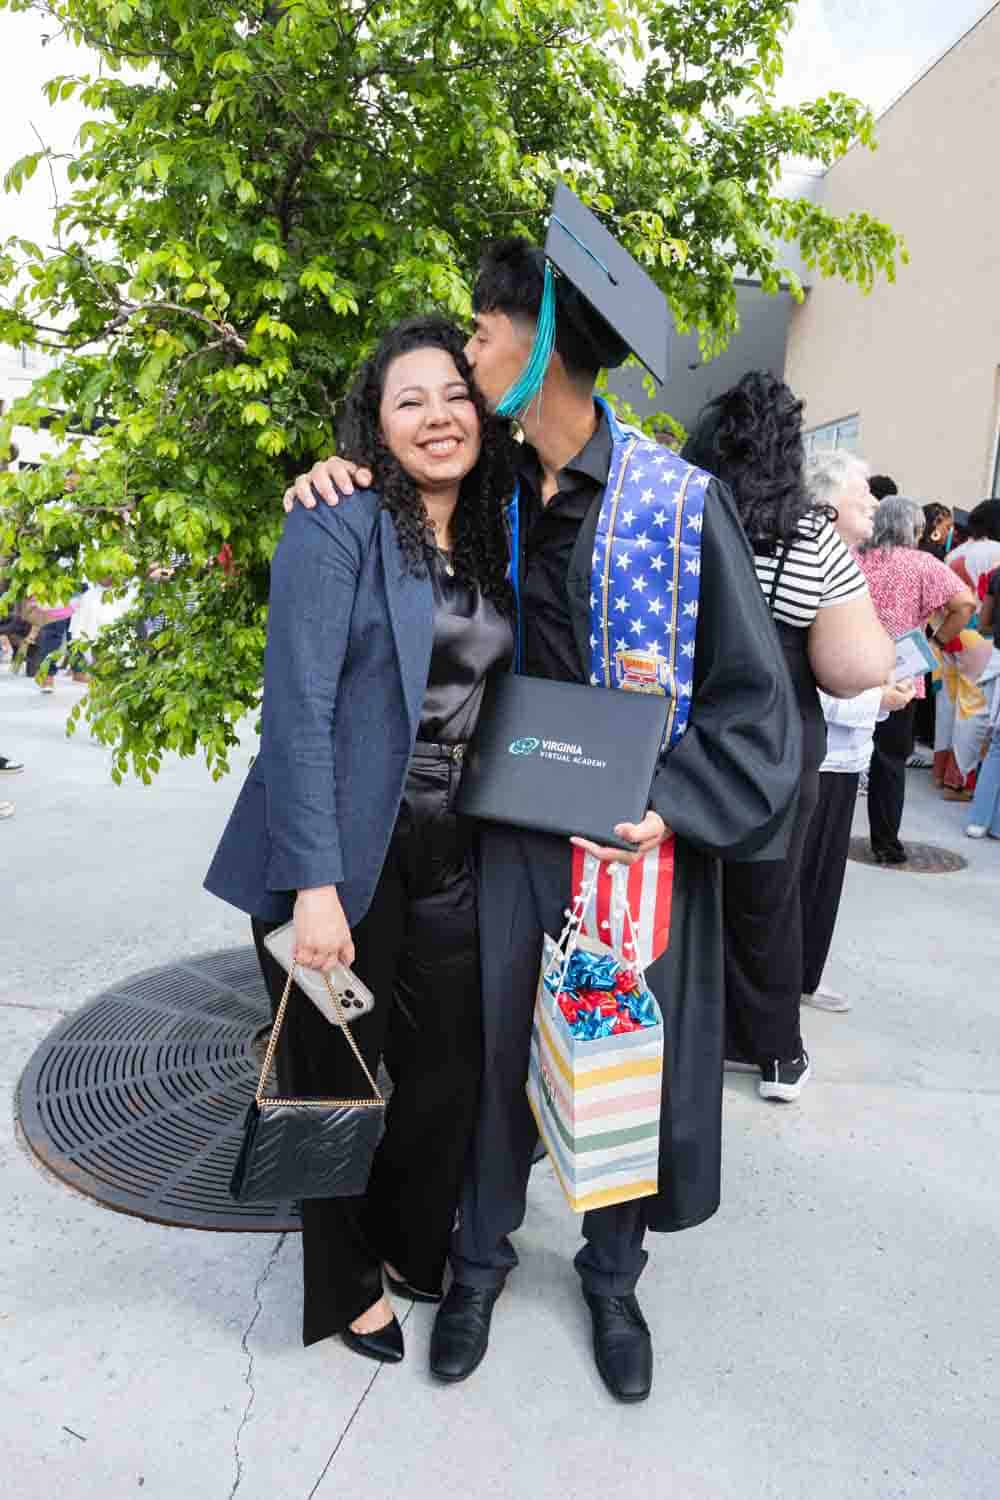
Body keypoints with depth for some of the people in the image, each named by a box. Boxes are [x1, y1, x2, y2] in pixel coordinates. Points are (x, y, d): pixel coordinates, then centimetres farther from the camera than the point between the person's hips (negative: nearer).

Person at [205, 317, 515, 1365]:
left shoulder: (493, 546, 11)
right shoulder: (335, 533, -10)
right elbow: (298, 714, -16)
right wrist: (316, 885, -21)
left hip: (449, 858, 6)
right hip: (342, 857, -5)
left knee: (450, 1066, 12)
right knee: (337, 1074, 11)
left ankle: (414, 1247, 41)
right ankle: (342, 1286, 36)